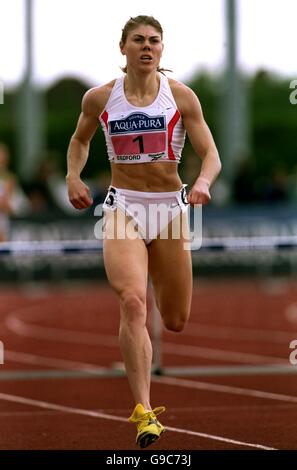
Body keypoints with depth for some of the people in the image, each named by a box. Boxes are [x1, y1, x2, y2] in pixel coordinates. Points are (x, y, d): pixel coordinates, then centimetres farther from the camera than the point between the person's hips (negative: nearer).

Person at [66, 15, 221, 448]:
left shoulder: (181, 97, -2)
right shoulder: (99, 99, 0)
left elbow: (211, 155, -4)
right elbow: (80, 140, 19)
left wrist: (203, 182, -26)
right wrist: (73, 177, 1)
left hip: (171, 207, 2)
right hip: (124, 208, -1)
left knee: (176, 322, 9)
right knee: (133, 302, -25)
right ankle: (144, 411, -27)